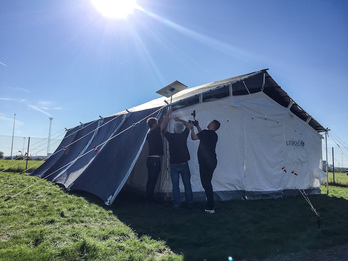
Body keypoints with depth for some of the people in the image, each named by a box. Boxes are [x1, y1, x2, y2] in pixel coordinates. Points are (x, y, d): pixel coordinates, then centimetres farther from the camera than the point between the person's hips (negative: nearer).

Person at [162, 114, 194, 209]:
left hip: (174, 164, -2)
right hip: (184, 164, 2)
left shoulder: (170, 136, -10)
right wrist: (179, 120, 22)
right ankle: (190, 203, 20)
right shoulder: (184, 135, -5)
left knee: (175, 185, 6)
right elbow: (188, 125, 14)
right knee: (187, 184, 12)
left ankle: (176, 204, 9)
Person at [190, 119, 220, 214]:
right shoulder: (214, 135, 15)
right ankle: (210, 205, 27)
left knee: (206, 183, -5)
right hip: (212, 162, 9)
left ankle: (210, 207, -2)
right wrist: (198, 126, 32)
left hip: (206, 162, -9)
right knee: (207, 183, 18)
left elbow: (193, 137, -11)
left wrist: (192, 128, 5)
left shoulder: (206, 132, -13)